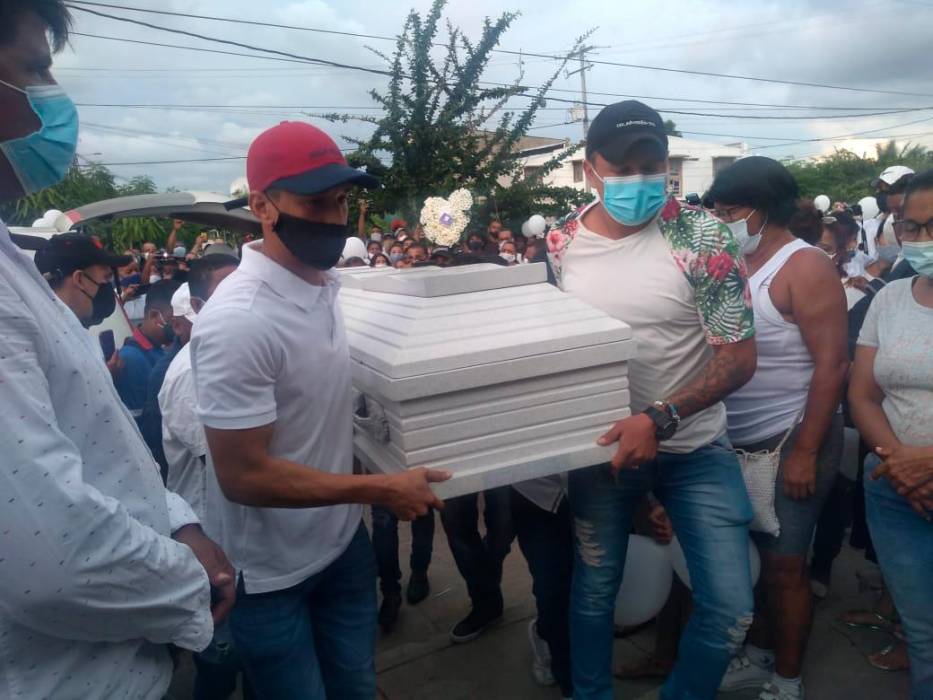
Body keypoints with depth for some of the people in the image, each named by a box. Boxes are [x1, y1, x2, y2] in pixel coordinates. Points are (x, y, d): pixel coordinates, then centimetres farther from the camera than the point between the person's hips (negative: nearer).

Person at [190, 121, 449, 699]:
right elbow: (244, 475, -26)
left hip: (344, 540, 7)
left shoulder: (326, 283, -2)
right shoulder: (238, 320, -28)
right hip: (273, 572, -7)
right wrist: (381, 489, -22)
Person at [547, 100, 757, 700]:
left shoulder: (703, 237, -14)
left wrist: (660, 418, -26)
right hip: (600, 443, 2)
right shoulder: (561, 242, -5)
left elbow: (739, 359, -15)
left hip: (695, 448, -1)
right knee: (593, 590, 15)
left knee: (731, 608, 2)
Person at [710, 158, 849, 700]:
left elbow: (833, 364, -17)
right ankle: (759, 656, 35)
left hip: (791, 440, -6)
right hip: (739, 441, 6)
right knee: (755, 557, 17)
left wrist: (806, 452, -19)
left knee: (785, 564, 5)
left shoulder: (806, 268, -12)